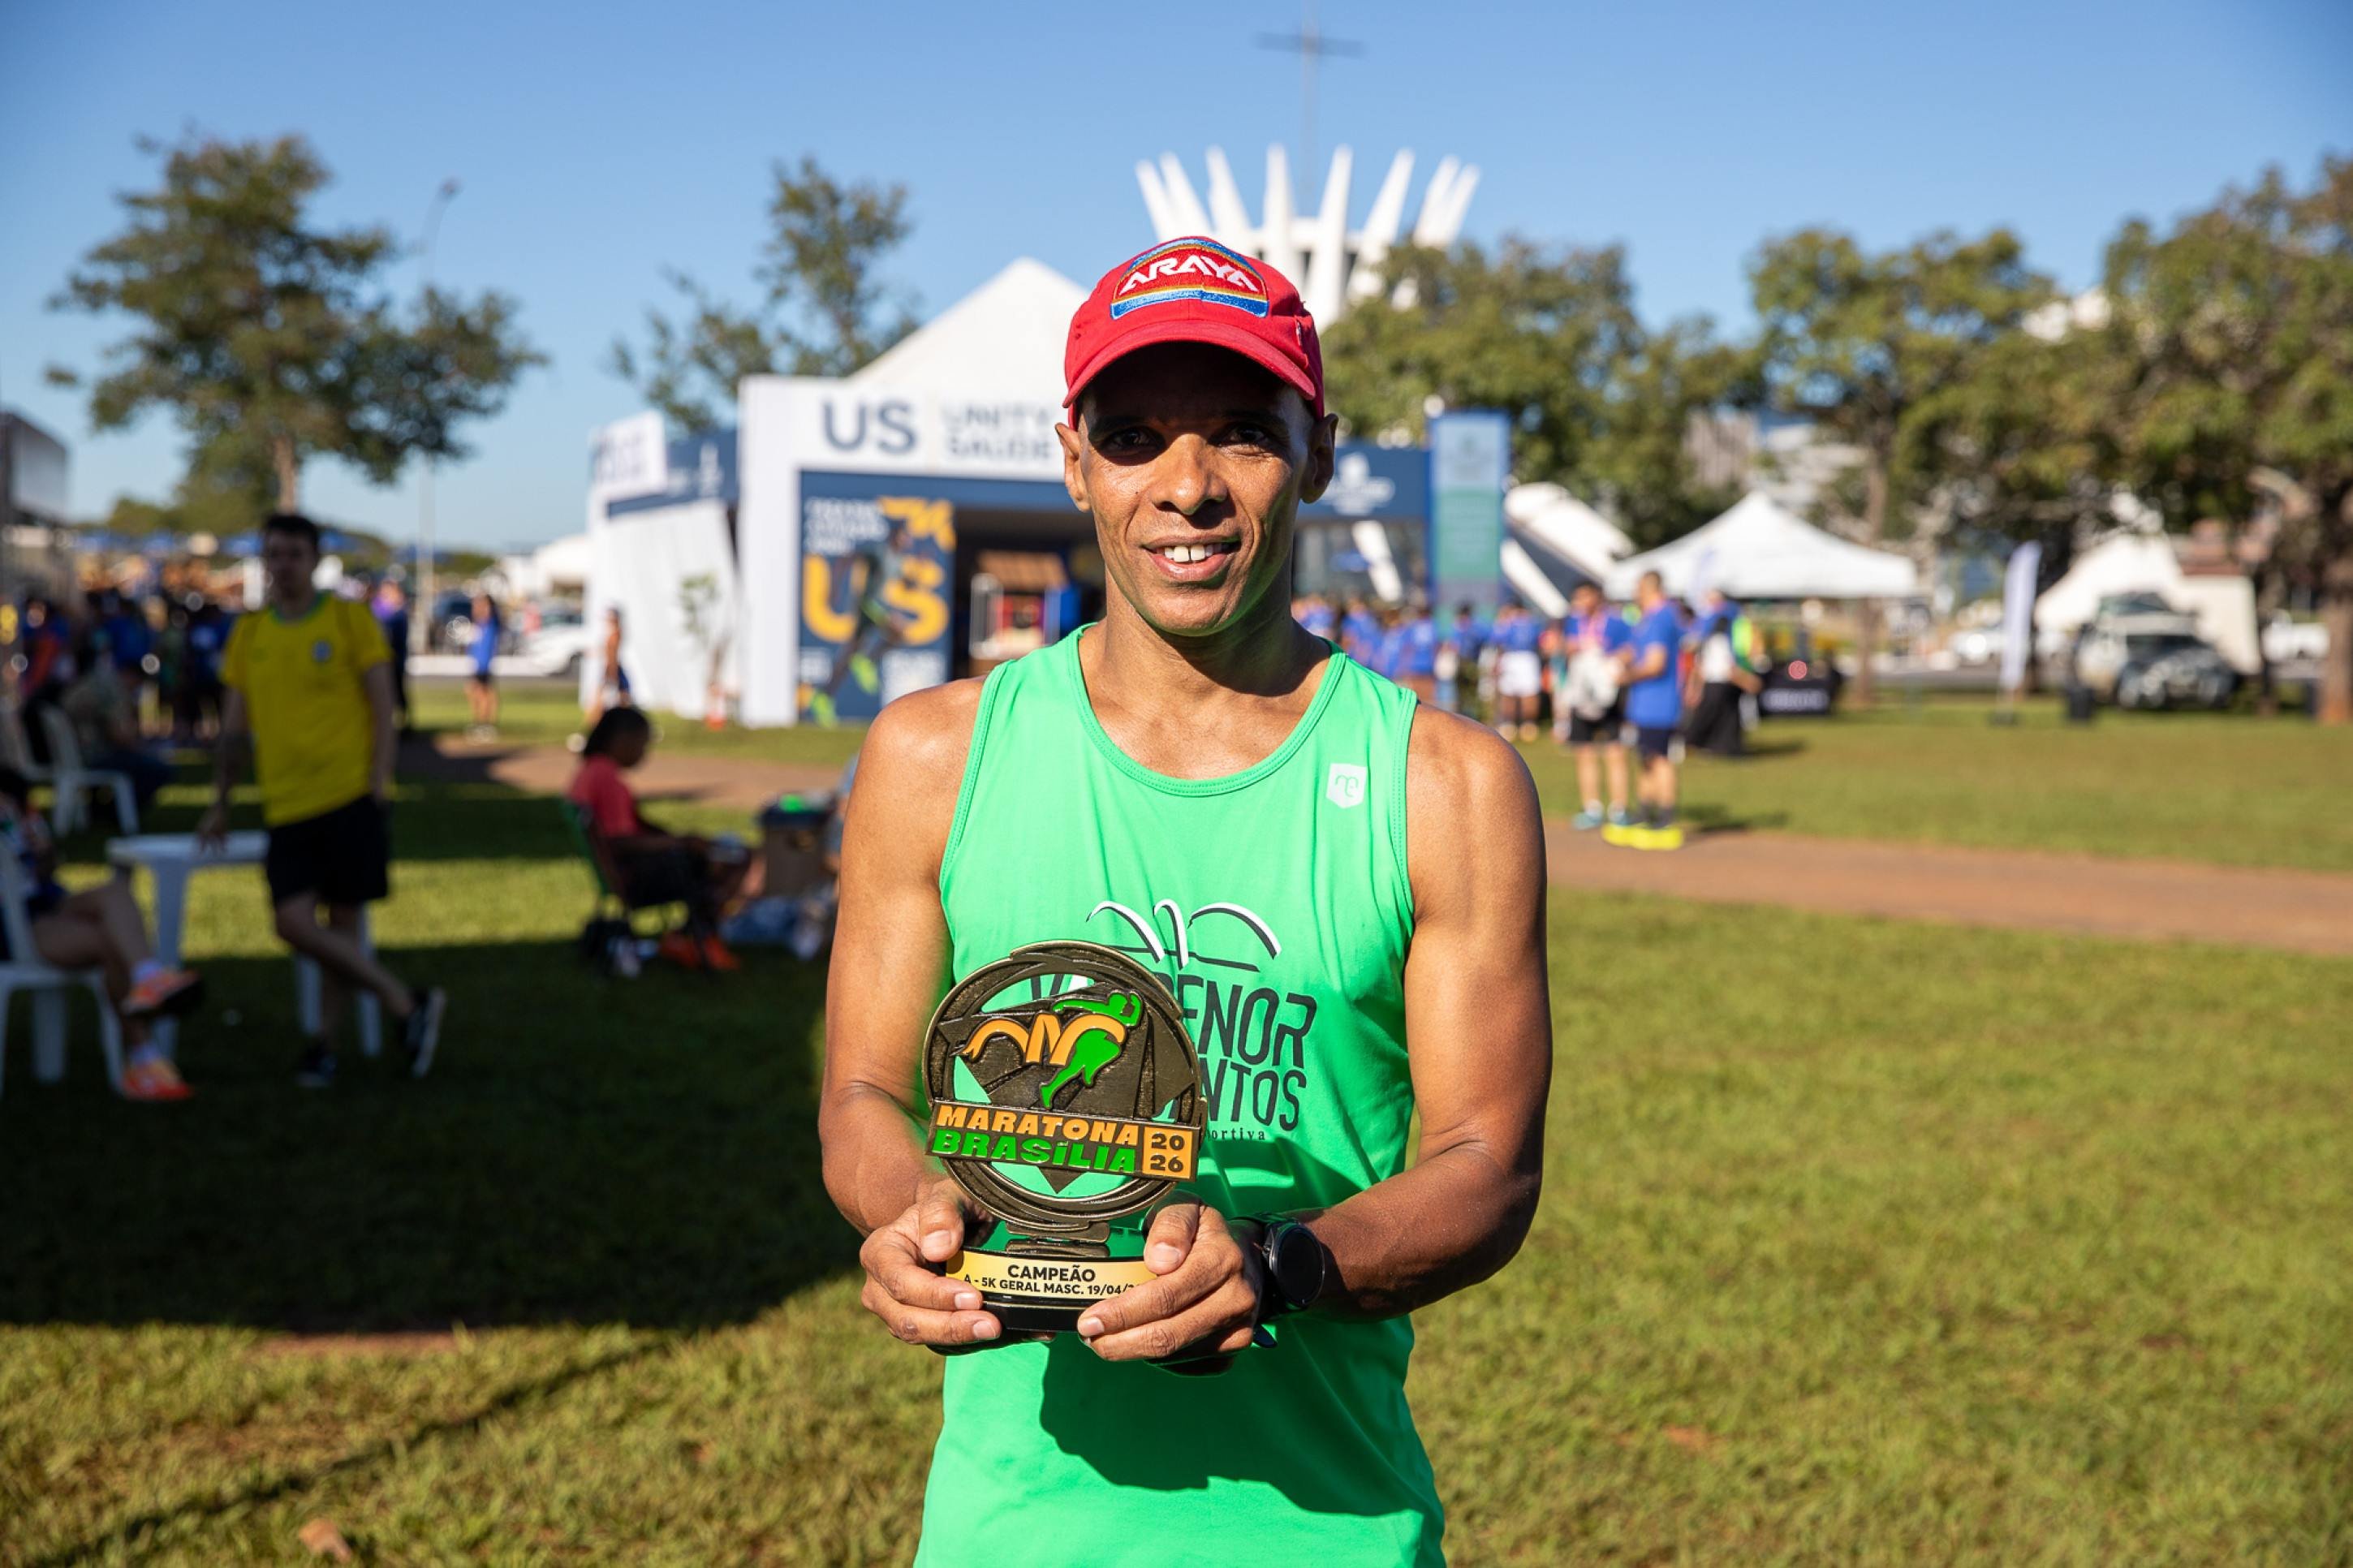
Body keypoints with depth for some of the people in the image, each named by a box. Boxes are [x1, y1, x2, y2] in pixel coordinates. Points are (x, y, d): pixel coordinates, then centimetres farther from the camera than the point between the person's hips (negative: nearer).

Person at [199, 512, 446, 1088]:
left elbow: (382, 709, 0)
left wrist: (379, 782, -9)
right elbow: (234, 726, 16)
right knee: (294, 921, -9)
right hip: (287, 804, 4)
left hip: (351, 796, -3)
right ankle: (406, 1003, 2)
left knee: (342, 921, -2)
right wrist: (219, 803, 15)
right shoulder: (249, 634, 11)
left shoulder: (349, 618, 1)